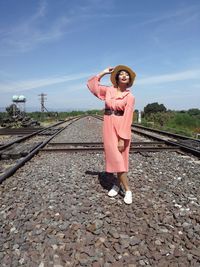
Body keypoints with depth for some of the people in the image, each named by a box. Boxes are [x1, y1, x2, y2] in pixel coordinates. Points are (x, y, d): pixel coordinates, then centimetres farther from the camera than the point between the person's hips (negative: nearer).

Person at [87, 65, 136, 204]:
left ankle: (118, 184, 16)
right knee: (115, 157, 4)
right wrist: (103, 72, 9)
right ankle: (127, 190, 16)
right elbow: (91, 84, 14)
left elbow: (127, 118, -12)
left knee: (119, 158, -2)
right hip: (108, 126, 4)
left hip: (121, 128, -4)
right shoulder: (109, 90, 7)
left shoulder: (130, 97, -5)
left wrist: (122, 139, -17)